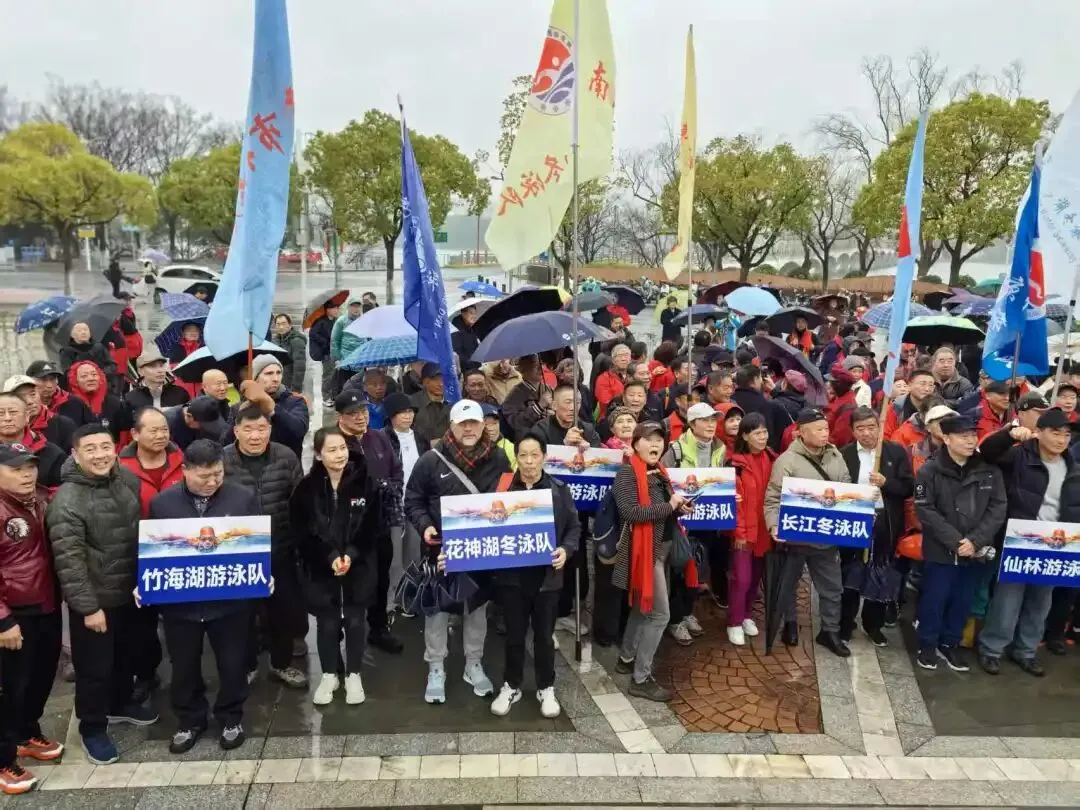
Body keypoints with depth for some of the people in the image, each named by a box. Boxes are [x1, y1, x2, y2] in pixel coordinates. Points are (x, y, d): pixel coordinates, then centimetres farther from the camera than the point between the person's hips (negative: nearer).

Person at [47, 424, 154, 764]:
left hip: (129, 591, 6)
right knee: (94, 666, 8)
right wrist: (88, 607, -21)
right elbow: (69, 560, -22)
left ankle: (120, 704, 47)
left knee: (126, 655, 24)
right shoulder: (67, 501, -22)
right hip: (94, 600, -6)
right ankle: (92, 727, 29)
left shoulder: (127, 479, -3)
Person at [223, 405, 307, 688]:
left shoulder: (286, 457, -5)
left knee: (285, 608, 14)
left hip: (280, 550, 2)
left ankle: (281, 663, 37)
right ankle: (245, 666, 37)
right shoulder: (221, 461, -10)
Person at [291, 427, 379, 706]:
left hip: (359, 565, 0)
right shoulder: (307, 487, -6)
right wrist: (331, 557, -18)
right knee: (327, 622, 7)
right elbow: (302, 531, -7)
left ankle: (353, 675, 24)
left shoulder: (364, 482, -7)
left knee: (355, 621, 7)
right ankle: (329, 675, 26)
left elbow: (372, 527, -5)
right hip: (320, 567, 0)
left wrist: (351, 554, -17)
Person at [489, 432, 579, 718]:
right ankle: (511, 686, 31)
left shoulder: (559, 489, -1)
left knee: (544, 635, 12)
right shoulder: (502, 487, -3)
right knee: (514, 634, 12)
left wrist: (566, 549, -13)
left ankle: (546, 688, 30)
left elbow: (574, 526, 3)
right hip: (511, 575, 0)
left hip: (547, 576, 0)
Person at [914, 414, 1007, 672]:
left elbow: (998, 508, -2)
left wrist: (976, 541, -13)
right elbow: (925, 510, -12)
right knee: (934, 599, 5)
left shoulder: (990, 470, 1)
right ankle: (927, 645, 22)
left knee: (963, 601, 13)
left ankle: (950, 644, 30)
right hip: (940, 551, -3)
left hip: (975, 552, 3)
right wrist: (955, 541, -18)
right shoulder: (929, 471, -8)